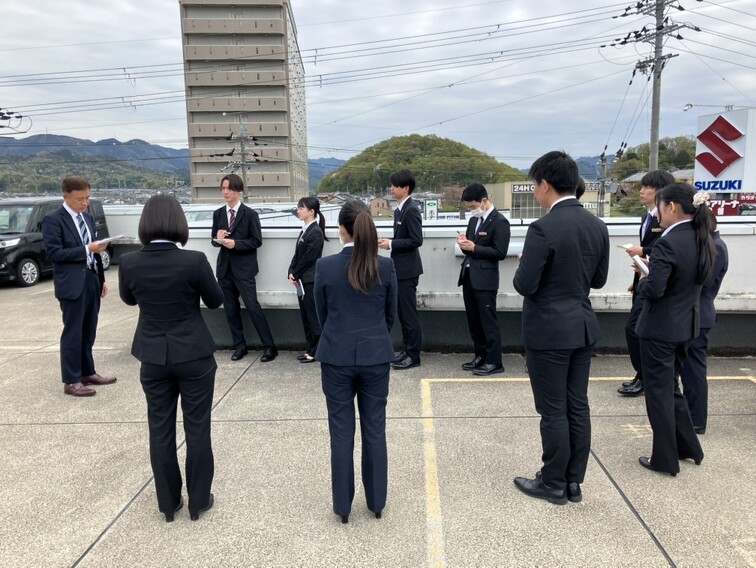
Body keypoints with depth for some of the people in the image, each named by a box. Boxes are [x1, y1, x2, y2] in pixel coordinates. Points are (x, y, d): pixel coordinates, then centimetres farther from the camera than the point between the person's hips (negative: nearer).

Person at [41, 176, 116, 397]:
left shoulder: (88, 218, 14)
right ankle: (71, 381, 9)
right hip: (73, 284, -7)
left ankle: (88, 373, 27)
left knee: (88, 332, 15)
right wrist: (87, 249, -21)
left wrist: (102, 279, 14)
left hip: (92, 281, 7)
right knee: (73, 333, 0)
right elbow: (54, 253, -17)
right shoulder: (53, 220, -8)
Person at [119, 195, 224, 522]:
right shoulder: (194, 260, -18)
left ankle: (168, 503, 28)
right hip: (194, 355, -3)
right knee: (197, 428, 11)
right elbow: (215, 300, -3)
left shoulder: (129, 263, -9)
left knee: (160, 429, 15)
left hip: (153, 357, 3)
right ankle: (199, 500, 24)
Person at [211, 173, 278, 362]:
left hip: (243, 268, -5)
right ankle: (239, 345, 21)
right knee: (230, 309, 10)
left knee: (252, 306, -8)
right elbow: (214, 240, 13)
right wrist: (218, 238, -10)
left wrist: (236, 243, -20)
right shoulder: (218, 214, 9)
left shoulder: (250, 214, -6)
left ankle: (269, 347, -1)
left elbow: (257, 241, -7)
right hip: (224, 267, 5)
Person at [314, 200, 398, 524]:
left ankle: (343, 506, 21)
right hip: (376, 356, 1)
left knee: (341, 431, 10)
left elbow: (322, 315, 3)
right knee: (374, 429, 13)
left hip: (337, 357, -1)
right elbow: (391, 315, 5)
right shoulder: (386, 266, -6)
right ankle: (376, 501, 26)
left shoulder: (325, 267, -9)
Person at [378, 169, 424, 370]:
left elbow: (416, 240, -21)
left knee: (409, 313, -3)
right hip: (400, 267, 10)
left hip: (407, 269, -10)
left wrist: (391, 244, -18)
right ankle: (406, 351, 24)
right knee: (403, 312, 15)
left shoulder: (411, 210, -16)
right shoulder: (399, 209, 13)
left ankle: (413, 355, 5)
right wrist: (389, 242, 3)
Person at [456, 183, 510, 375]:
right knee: (474, 321, 13)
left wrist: (474, 247, -18)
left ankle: (494, 362, 7)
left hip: (485, 279, -8)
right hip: (468, 276, 8)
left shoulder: (499, 221, -11)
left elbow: (500, 253, -17)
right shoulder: (474, 219, 13)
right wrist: (464, 243, -3)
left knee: (488, 321, -2)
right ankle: (480, 356, 24)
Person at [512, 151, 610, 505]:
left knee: (553, 412, 4)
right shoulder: (597, 225, 4)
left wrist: (525, 264, 1)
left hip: (549, 332, -7)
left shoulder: (543, 228, -19)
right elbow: (598, 279, 12)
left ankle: (554, 484, 19)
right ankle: (574, 482, 26)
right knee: (577, 407, 14)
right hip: (583, 328, 8)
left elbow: (524, 286, -18)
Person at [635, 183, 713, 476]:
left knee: (659, 392, 5)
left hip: (661, 327, -8)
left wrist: (642, 280, -4)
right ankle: (688, 446, 33)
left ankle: (665, 459, 17)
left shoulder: (668, 243, -22)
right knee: (671, 386, 23)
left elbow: (654, 290, -25)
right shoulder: (704, 240, 5)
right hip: (686, 324, 8)